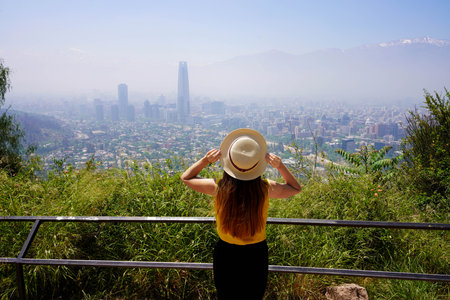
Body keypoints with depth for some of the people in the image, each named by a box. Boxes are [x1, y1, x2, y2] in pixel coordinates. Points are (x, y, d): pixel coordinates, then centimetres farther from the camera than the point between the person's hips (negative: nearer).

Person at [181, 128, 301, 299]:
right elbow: (296, 188, -1)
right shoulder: (265, 189, -22)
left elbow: (186, 178, -4)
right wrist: (280, 166, -14)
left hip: (225, 255, 0)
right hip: (257, 254, 0)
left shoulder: (218, 188, -23)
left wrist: (205, 160, -15)